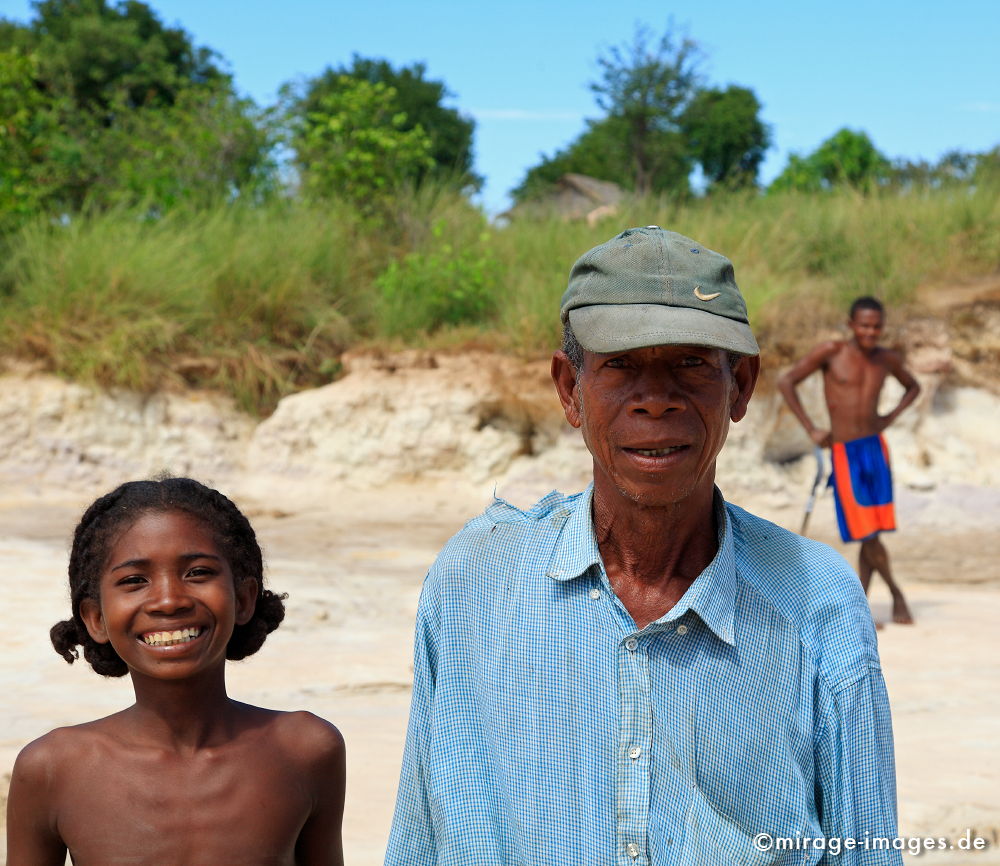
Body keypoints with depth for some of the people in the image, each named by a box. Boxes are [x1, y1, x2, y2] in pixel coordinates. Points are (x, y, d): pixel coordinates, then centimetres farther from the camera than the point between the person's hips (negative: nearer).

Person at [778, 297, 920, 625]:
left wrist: (890, 418, 10)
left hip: (875, 447, 3)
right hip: (844, 452, -3)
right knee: (866, 533, -5)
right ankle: (896, 594, 15)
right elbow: (786, 382, -3)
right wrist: (811, 429, -5)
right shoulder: (831, 352, -4)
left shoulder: (887, 359, 8)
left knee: (872, 532, 0)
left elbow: (913, 386, 27)